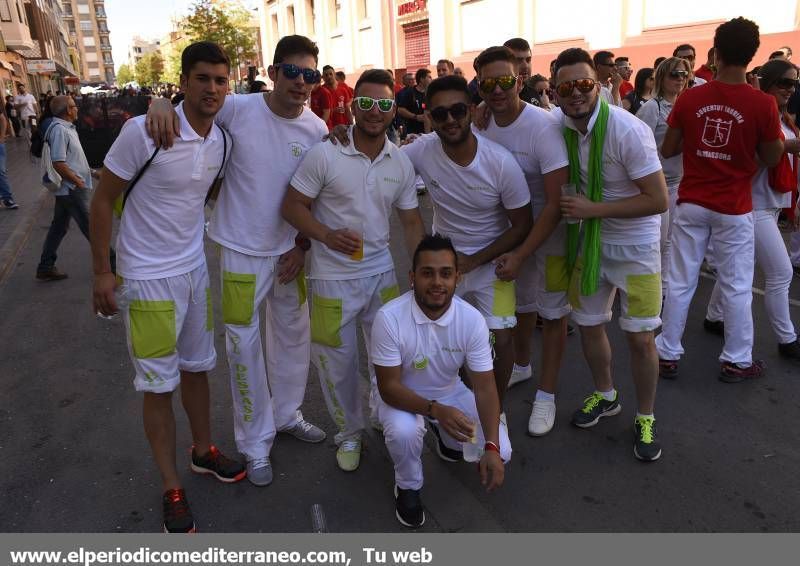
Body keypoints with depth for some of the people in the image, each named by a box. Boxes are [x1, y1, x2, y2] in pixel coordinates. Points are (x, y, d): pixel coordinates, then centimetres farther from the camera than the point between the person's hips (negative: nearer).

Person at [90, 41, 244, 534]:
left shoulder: (223, 141, -1)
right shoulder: (144, 131, -19)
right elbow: (103, 199, -12)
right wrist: (102, 271, -11)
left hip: (196, 268, 6)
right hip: (147, 276, -6)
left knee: (197, 367, 19)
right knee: (160, 384, 5)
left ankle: (204, 452, 39)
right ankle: (172, 488, 21)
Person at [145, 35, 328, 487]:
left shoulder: (317, 130, -5)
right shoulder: (238, 109, -14)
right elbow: (190, 100, -3)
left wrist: (303, 246, -1)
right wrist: (162, 104, -26)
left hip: (289, 249, 4)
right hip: (243, 249, -4)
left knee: (295, 334, 17)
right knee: (245, 344, 4)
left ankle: (287, 413, 42)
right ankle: (256, 442, 23)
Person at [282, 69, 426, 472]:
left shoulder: (401, 163, 1)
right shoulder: (324, 155, -13)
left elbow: (411, 220, 8)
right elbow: (292, 205, -9)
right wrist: (327, 236, -26)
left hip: (381, 272, 4)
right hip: (333, 277, -3)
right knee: (337, 362, 9)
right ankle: (349, 434, 33)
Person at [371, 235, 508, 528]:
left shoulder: (472, 319, -22)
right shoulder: (389, 318, -30)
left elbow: (484, 387, -18)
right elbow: (389, 387, -25)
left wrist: (491, 447, -30)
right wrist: (435, 410, -42)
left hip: (450, 392, 3)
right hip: (402, 396, -2)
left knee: (501, 452, -11)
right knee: (403, 432, -36)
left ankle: (449, 440, 23)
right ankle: (408, 487, 0)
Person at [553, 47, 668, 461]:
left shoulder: (628, 130, -23)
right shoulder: (562, 127, -7)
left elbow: (658, 200, -23)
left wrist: (594, 209, -25)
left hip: (634, 246, -5)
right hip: (589, 241, 5)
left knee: (640, 337, 1)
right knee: (588, 325, 14)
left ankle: (645, 419, 23)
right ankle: (605, 396, 39)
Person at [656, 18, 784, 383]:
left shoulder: (689, 98, -6)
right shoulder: (763, 104, -11)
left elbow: (667, 151, 2)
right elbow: (771, 159, 0)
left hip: (691, 204, 2)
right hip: (734, 209, -1)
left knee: (680, 282, 9)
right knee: (736, 287, 10)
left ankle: (668, 355, 17)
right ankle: (737, 361, 22)